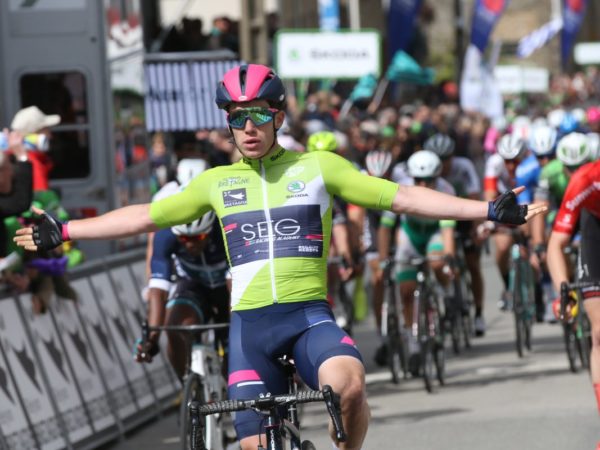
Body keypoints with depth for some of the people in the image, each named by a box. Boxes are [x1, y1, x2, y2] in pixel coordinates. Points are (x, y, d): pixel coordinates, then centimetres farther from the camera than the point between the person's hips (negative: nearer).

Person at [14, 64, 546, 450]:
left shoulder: (318, 167, 5)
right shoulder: (218, 183, 11)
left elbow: (403, 197, 1)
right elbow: (146, 216, 16)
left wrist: (488, 209, -6)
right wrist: (62, 232, 13)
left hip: (310, 315, -2)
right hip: (249, 322, 2)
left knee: (346, 381, -33)